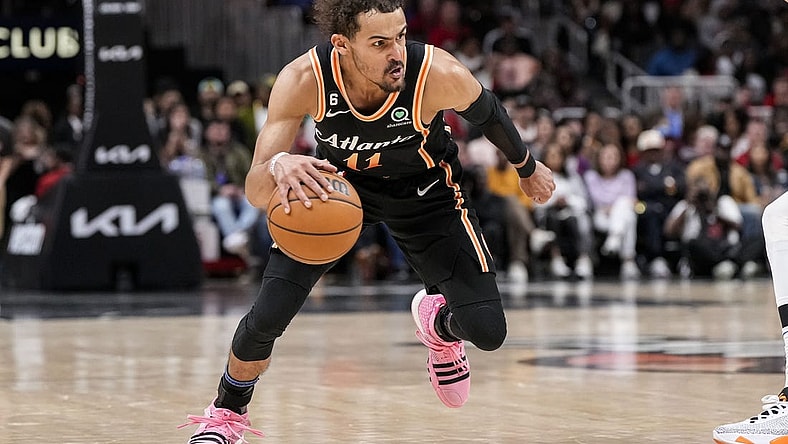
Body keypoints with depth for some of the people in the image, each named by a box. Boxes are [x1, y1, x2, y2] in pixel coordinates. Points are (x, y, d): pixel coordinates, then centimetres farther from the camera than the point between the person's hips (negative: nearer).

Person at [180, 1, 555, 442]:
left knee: (487, 331, -12)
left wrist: (528, 166, 8)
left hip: (427, 190, 0)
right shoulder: (304, 80, -34)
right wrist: (278, 167, -57)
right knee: (268, 316, -13)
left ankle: (439, 321, 27)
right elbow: (255, 191, -33)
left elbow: (486, 111, -10)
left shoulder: (440, 74, -35)